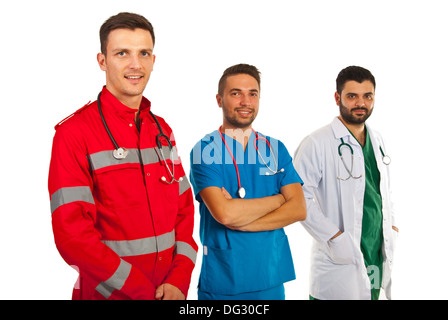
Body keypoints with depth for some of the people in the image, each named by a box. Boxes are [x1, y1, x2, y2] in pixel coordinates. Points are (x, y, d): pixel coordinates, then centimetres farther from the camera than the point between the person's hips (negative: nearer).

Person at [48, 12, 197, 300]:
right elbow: (72, 234, -18)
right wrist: (144, 292, -17)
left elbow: (184, 208, 5)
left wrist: (179, 281, -8)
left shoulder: (162, 130, 6)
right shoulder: (74, 133, -13)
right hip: (109, 292, -5)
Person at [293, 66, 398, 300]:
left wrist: (392, 227, 10)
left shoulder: (377, 141, 11)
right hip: (339, 262, -6)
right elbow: (298, 196, -18)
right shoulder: (317, 143, -13)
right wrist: (334, 237, -19)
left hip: (378, 256, 7)